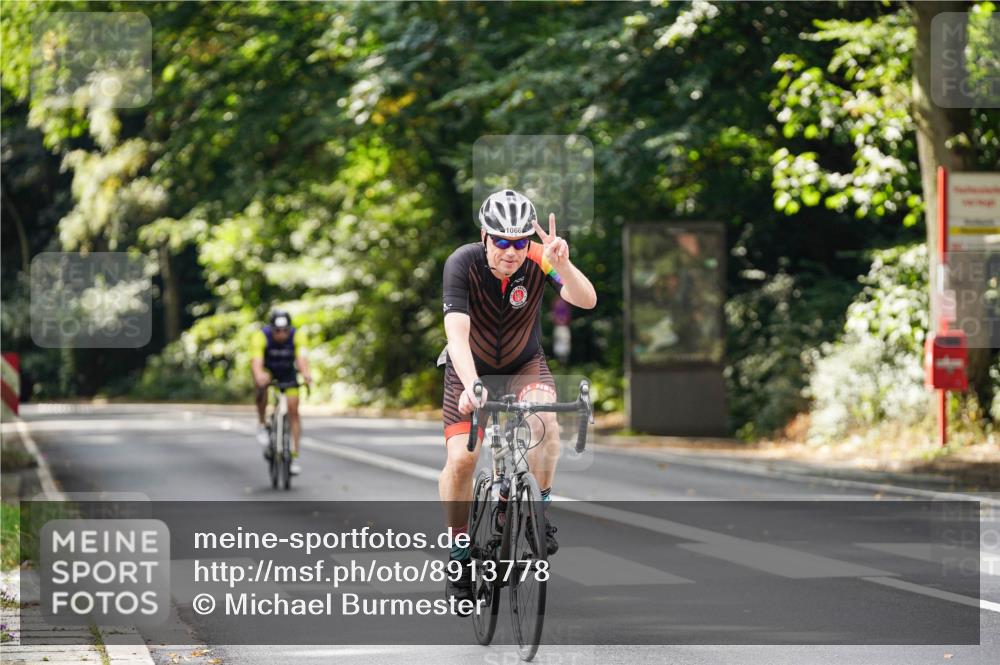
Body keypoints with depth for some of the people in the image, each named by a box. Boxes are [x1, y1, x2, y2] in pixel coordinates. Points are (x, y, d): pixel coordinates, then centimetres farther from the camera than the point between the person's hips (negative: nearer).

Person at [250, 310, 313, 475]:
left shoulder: (296, 336, -27)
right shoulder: (261, 336, -31)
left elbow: (302, 358, -41)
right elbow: (256, 361, -43)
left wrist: (306, 373, -64)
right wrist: (259, 375, -66)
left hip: (287, 372, 1)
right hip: (267, 369, -1)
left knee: (293, 410, -11)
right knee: (262, 384, -36)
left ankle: (294, 457, -5)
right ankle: (261, 425, -16)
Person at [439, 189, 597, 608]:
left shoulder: (538, 260, -24)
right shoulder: (462, 264, -28)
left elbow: (585, 300, -37)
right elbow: (457, 333, -38)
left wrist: (561, 264, -55)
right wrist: (472, 386, -54)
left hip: (524, 364, 1)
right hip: (471, 368, -1)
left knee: (545, 420, -31)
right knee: (461, 458, -14)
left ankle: (539, 510, -11)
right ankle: (459, 554, 6)